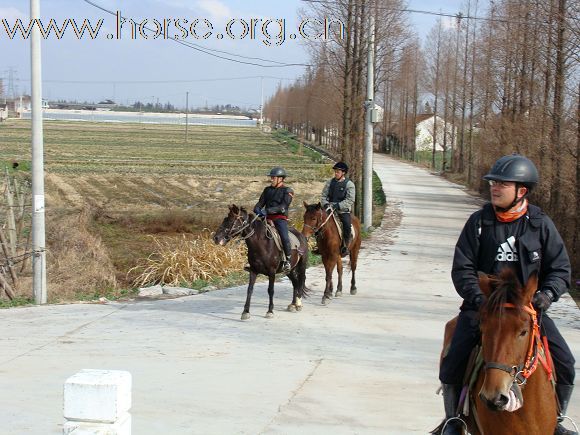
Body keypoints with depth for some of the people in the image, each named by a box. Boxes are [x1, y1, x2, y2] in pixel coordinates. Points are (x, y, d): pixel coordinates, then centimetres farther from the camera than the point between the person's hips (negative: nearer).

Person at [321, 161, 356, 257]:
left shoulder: (349, 184, -3)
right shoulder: (330, 182, 11)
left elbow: (350, 200, -12)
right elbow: (323, 196, 12)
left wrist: (337, 206, -22)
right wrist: (326, 204, -9)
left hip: (343, 211, -4)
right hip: (330, 210, 4)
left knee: (347, 224, -30)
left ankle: (345, 246, -16)